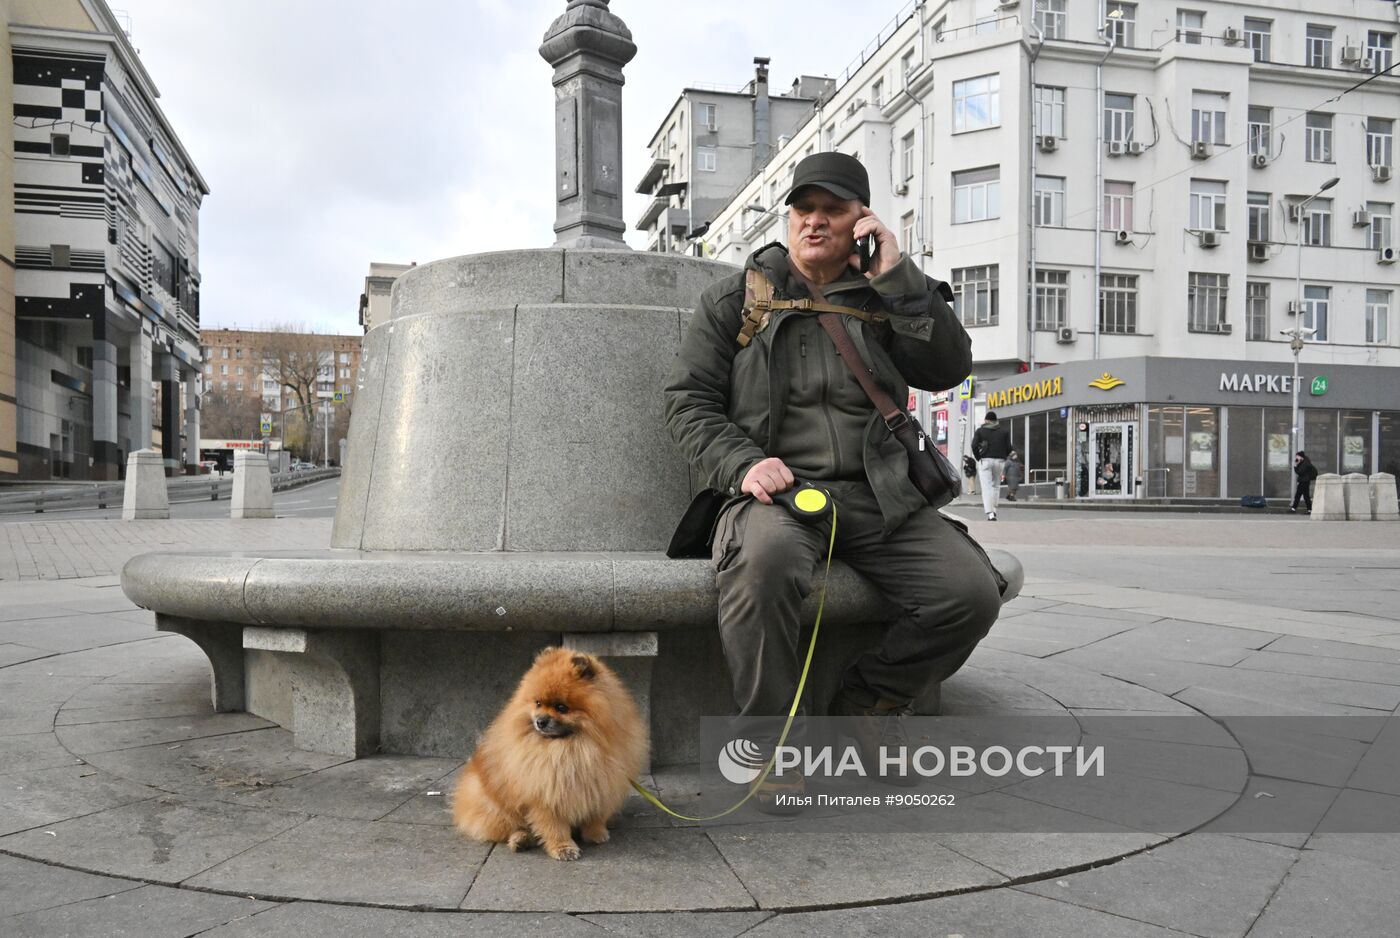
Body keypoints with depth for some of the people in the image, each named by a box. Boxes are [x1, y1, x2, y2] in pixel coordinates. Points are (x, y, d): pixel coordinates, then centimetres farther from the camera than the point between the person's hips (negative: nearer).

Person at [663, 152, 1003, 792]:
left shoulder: (882, 300, 18)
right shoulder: (737, 298, 12)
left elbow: (950, 368, 3)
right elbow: (688, 401, 6)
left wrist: (897, 277, -3)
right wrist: (742, 464, -12)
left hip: (878, 494, 3)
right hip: (775, 490, -3)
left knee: (973, 591, -18)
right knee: (765, 560, -38)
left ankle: (865, 702, 7)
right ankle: (770, 740, -16)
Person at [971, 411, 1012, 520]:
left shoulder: (980, 431, 6)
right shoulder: (1004, 431, 10)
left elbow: (974, 445, -6)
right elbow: (1009, 447, 1)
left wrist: (978, 458, 6)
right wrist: (1003, 456, 16)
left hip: (985, 461, -2)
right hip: (1000, 461, 2)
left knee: (987, 487, -6)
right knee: (996, 485, 17)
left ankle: (990, 513, -16)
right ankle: (993, 510, 14)